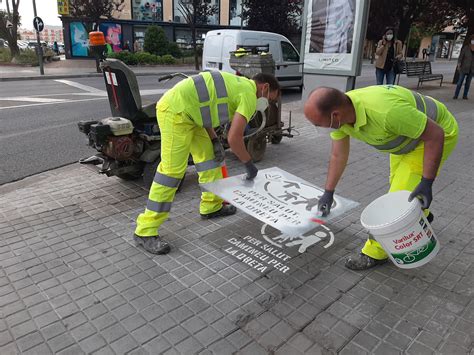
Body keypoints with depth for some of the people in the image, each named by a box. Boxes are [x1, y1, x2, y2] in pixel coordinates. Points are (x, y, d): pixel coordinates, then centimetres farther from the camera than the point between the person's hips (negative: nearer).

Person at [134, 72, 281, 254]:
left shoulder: (239, 85, 22)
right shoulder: (249, 94, -7)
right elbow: (234, 138, -15)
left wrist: (214, 140, 12)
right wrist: (249, 164, 1)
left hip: (185, 110, 11)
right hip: (175, 111, -11)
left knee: (208, 155, 15)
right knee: (173, 169, -12)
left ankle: (211, 206, 28)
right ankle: (145, 232, -7)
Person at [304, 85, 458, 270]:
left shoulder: (385, 110, -45)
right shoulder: (338, 112, -20)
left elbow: (435, 134, -33)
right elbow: (338, 156, -5)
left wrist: (426, 183, -33)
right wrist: (328, 192, -1)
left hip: (438, 133, -8)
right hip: (407, 133, 8)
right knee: (398, 183, 22)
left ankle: (376, 252, 4)